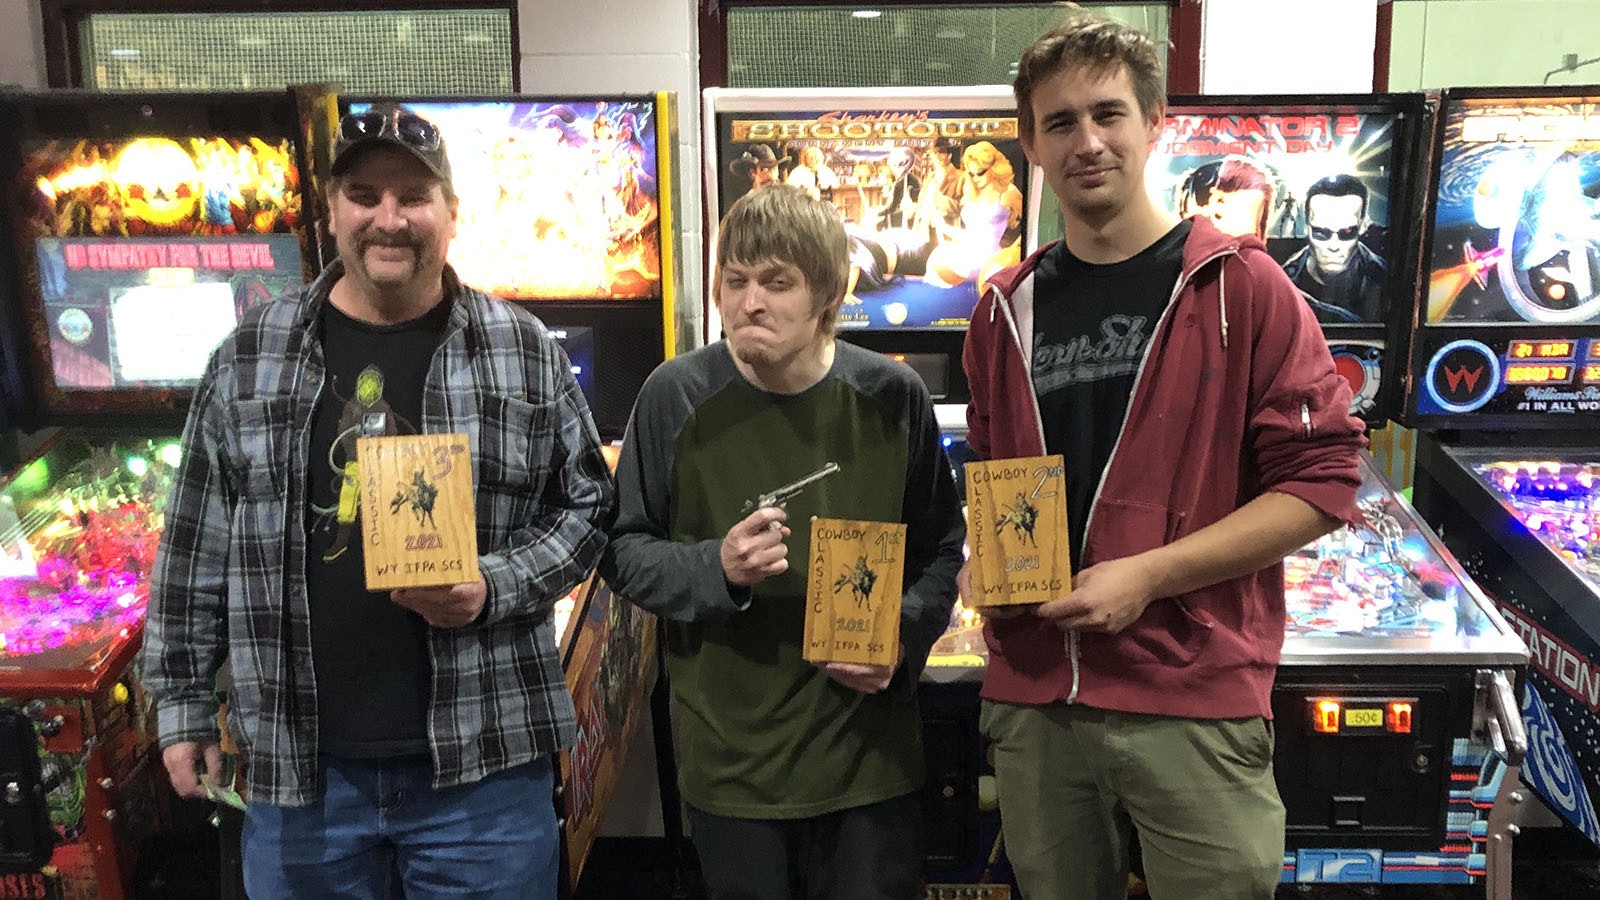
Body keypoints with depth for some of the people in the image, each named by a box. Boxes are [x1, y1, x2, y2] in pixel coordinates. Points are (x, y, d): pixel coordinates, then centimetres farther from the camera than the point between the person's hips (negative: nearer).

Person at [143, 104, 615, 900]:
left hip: (483, 763, -1)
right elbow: (197, 547, 7)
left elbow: (587, 508, 4)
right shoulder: (249, 357, 2)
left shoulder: (525, 353, -2)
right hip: (298, 766, 2)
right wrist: (183, 703, 7)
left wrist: (495, 587, -13)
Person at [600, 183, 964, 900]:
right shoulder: (677, 397, -7)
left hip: (870, 753, 1)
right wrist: (717, 568, -18)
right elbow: (622, 551, 0)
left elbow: (940, 548, 8)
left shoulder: (891, 397, -3)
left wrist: (903, 638, -9)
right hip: (731, 755, -1)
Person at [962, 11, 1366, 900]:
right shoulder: (1006, 310, 8)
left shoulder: (1240, 286, -5)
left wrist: (1150, 574, -16)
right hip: (1035, 702, 4)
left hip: (1197, 704, -4)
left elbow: (1322, 483, -8)